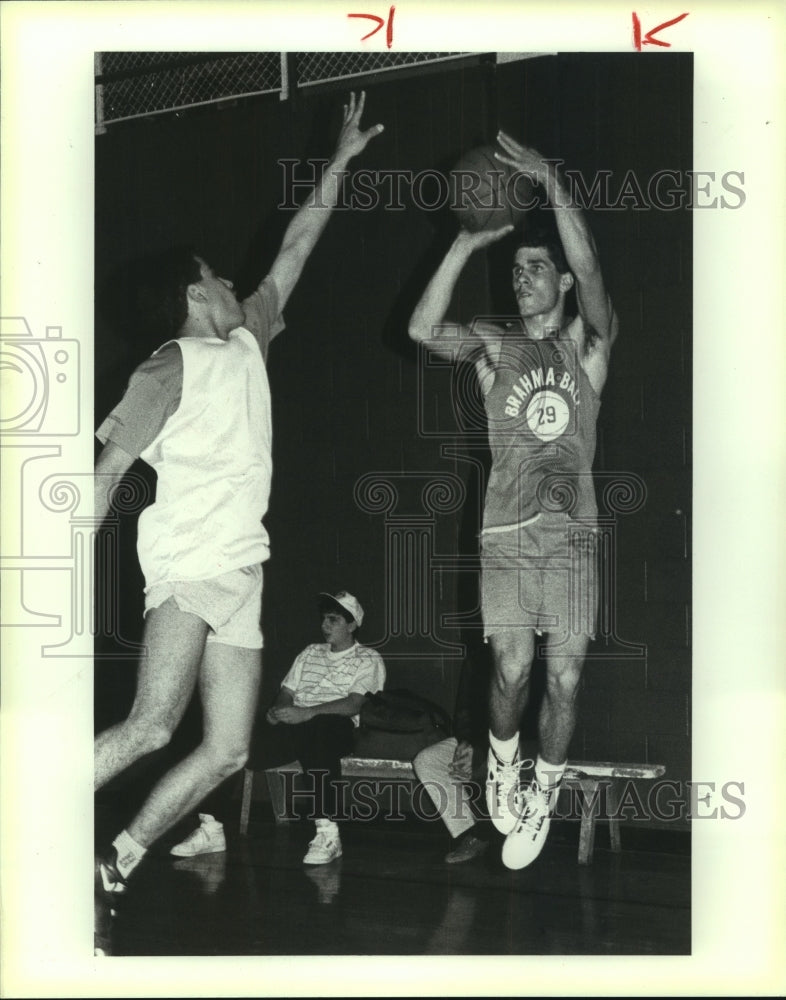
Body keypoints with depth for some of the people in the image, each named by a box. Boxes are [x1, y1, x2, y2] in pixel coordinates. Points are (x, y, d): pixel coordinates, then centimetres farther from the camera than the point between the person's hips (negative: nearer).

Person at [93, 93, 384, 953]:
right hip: (188, 560, -8)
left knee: (226, 753, 2)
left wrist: (339, 163, 21)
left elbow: (294, 253, 22)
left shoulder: (247, 343, 16)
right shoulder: (169, 369, -5)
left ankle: (110, 871, 8)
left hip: (241, 572, 8)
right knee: (152, 727, -25)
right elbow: (108, 468, -7)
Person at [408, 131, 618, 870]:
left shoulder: (586, 343, 5)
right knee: (512, 667, -13)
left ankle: (541, 796, 16)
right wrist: (466, 244, -17)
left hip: (572, 536, 0)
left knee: (565, 678, -3)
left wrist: (552, 184, -26)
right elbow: (424, 329, -11)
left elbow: (590, 273, -15)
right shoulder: (492, 345, 8)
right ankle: (503, 762, 17)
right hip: (505, 534, 0)